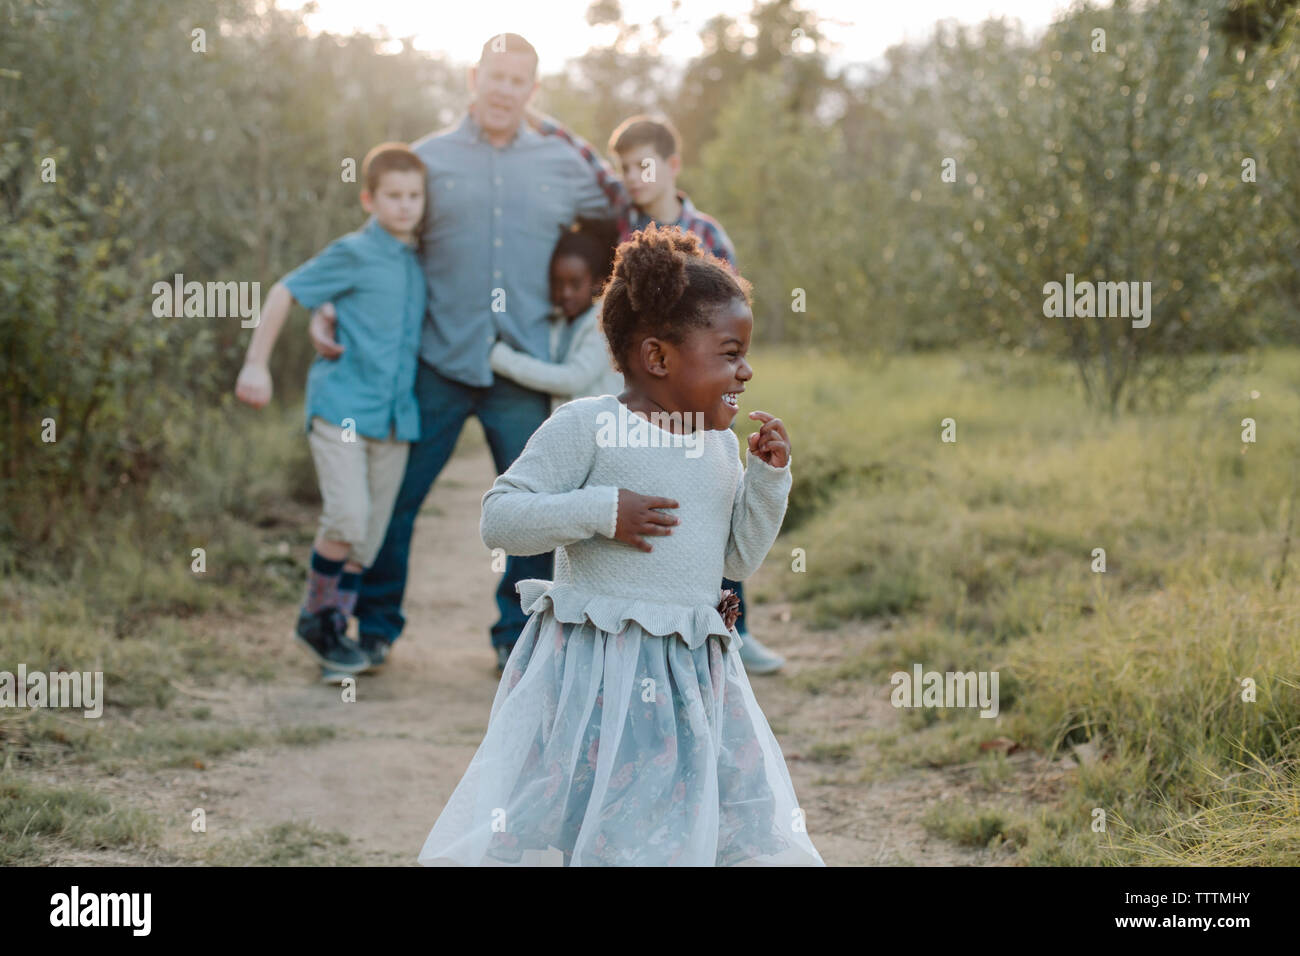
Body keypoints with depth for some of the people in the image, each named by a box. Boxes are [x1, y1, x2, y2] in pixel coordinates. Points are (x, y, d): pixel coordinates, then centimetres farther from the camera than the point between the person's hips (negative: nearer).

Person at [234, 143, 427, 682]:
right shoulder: (354, 254, -7)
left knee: (369, 536, 8)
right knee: (347, 519, -16)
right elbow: (285, 293, -3)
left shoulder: (418, 261, 11)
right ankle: (316, 616, 5)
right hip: (341, 406, -6)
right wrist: (256, 364, -5)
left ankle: (333, 632, 21)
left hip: (394, 415, 6)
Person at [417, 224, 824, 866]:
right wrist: (600, 511, -19)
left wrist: (769, 476, 4)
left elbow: (740, 559, 16)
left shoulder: (721, 445, 12)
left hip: (695, 678, 6)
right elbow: (497, 519, -11)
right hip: (597, 668, -6)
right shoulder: (587, 425, -9)